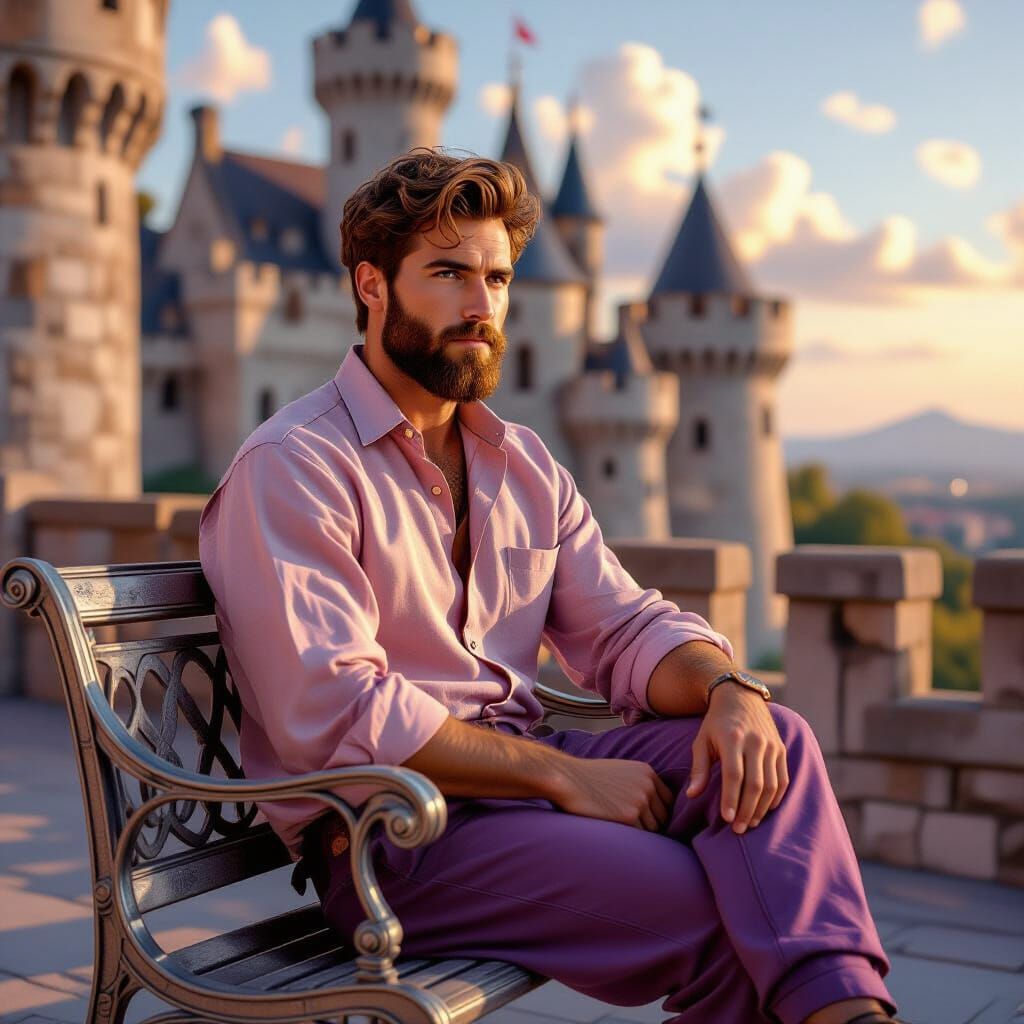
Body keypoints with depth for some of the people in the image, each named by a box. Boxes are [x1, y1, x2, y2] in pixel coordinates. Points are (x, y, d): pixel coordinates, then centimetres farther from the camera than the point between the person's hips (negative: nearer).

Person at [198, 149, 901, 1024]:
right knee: (720, 909, -25)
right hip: (384, 838, -7)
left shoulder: (524, 465, 15)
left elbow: (625, 629, 11)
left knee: (773, 739, -17)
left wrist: (728, 688, -12)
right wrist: (564, 774, -18)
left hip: (519, 776, 7)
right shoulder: (291, 468, -10)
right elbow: (337, 715, -19)